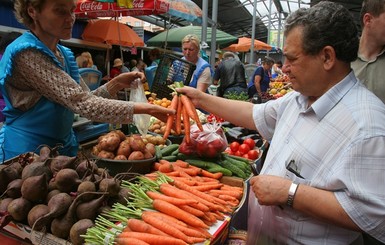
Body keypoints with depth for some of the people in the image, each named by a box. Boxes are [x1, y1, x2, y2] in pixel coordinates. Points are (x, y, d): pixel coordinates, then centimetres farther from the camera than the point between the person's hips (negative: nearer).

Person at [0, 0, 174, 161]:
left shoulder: (64, 54, 4)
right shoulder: (26, 53, -22)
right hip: (28, 151, -7)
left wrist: (117, 83, -15)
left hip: (64, 146, 8)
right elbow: (82, 103, -29)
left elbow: (87, 99, 2)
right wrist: (146, 109, -31)